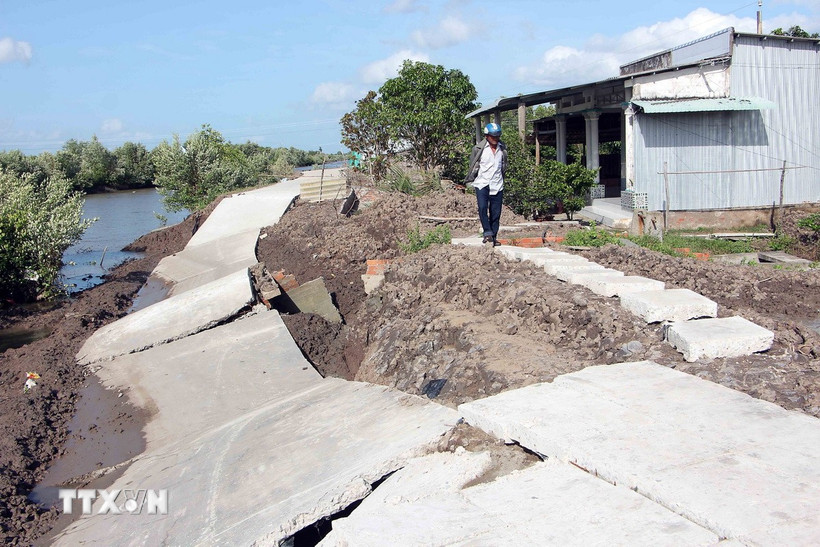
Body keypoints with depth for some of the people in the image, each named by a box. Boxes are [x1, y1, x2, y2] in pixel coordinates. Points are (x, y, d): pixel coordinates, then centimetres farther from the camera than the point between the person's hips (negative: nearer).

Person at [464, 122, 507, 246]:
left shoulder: (502, 148, 9)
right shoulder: (478, 149, -4)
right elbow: (473, 166, 6)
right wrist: (469, 180, 10)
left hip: (497, 185, 3)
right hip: (482, 183, -3)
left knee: (496, 212, 3)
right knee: (482, 207, -21)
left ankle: (493, 236, 12)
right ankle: (487, 232, -14)